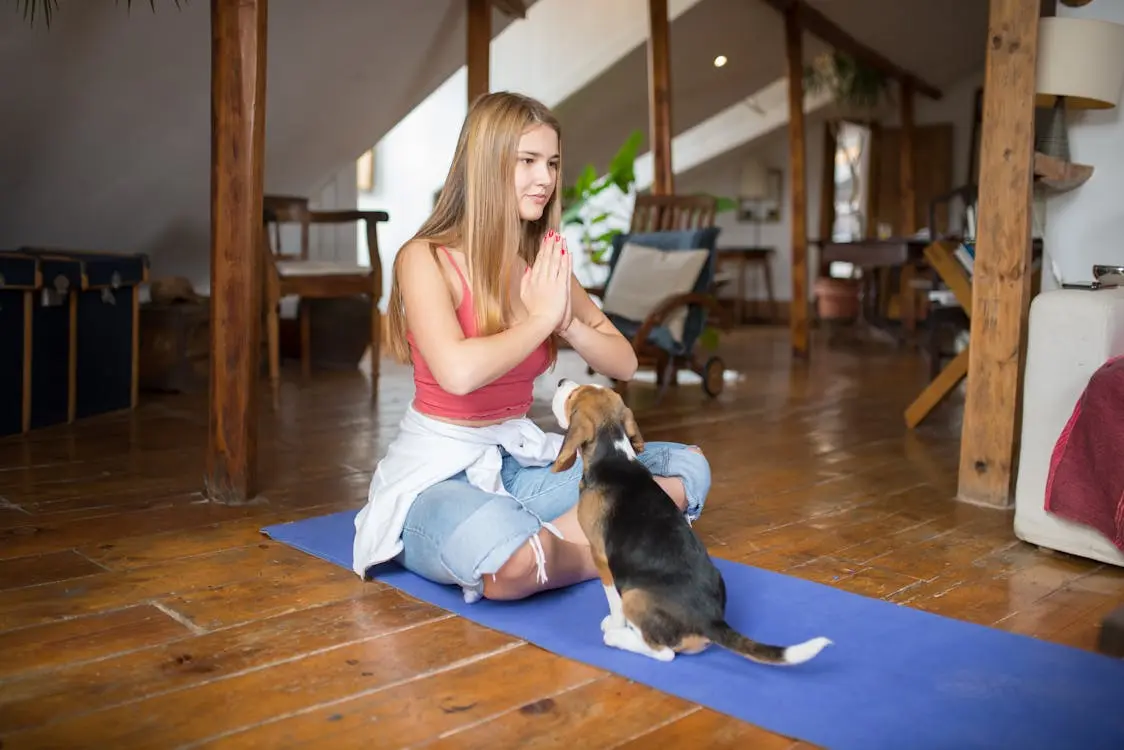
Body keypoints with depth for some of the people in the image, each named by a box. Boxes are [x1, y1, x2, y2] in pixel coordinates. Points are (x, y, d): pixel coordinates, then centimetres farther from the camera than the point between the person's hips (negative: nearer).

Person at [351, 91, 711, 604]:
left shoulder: (546, 264, 4)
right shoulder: (425, 259, -14)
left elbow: (624, 364, 6)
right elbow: (459, 372, -32)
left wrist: (568, 323, -14)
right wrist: (541, 318, -17)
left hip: (520, 460, 7)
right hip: (437, 473, -6)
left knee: (687, 466, -2)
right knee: (518, 558, -39)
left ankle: (557, 545, -14)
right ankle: (594, 554, -5)